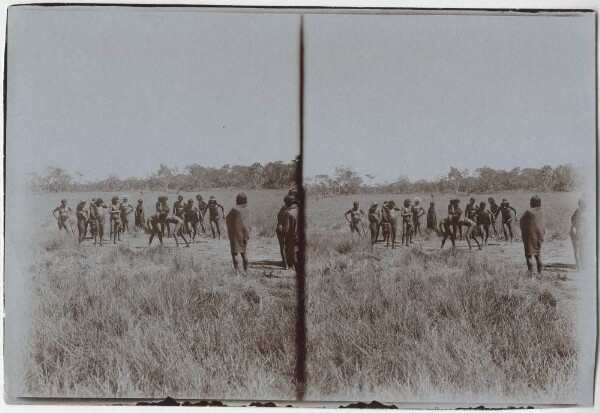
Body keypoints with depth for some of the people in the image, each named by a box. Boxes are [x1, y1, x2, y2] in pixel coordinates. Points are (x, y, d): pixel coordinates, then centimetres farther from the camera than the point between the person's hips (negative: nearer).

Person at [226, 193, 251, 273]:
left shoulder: (235, 209, -15)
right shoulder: (247, 210, -1)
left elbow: (227, 219, -3)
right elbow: (248, 222, 4)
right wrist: (247, 234, 11)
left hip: (236, 233, -5)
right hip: (245, 234, 5)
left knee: (235, 252, 1)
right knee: (243, 252, 17)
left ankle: (237, 269, -6)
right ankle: (246, 270, 19)